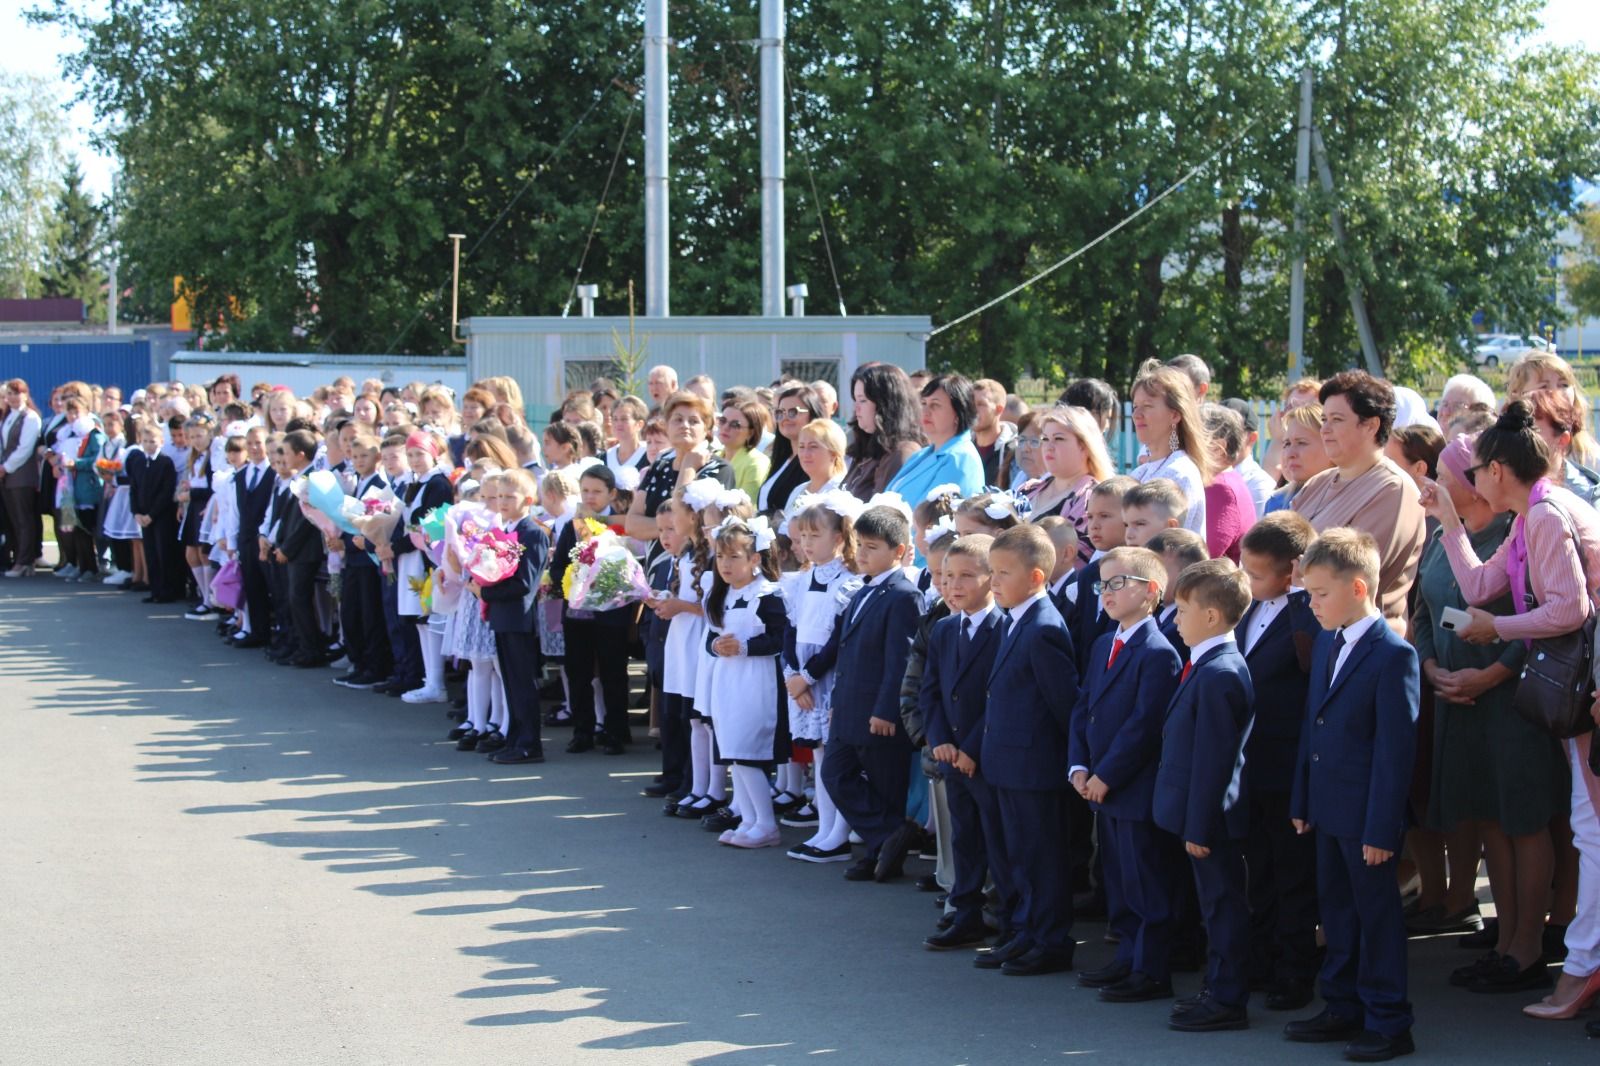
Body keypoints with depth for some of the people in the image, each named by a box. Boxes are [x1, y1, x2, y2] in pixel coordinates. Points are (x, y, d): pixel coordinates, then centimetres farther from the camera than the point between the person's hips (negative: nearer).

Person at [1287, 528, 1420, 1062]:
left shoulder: (1394, 656, -17)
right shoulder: (1326, 644, 10)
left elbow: (1395, 750, -18)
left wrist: (1381, 828, -19)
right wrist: (1302, 802, 14)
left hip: (1366, 817, -8)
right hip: (1328, 812, 8)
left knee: (1378, 916, 1)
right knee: (1336, 912, 16)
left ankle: (1389, 1023, 10)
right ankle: (1344, 1009, 28)